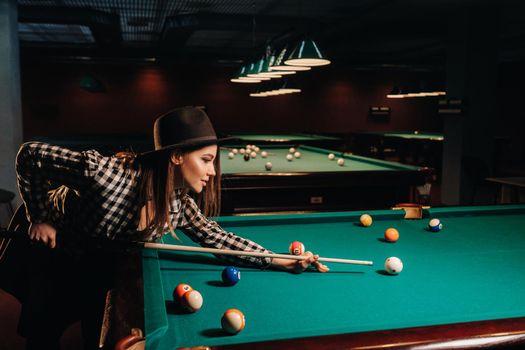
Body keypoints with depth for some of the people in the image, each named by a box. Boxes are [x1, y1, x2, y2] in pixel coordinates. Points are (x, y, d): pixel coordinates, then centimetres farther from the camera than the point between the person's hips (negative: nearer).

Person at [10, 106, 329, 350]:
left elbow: (219, 238, -15)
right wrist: (40, 217, -22)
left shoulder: (179, 205, -21)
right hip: (54, 263, -3)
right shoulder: (104, 171, -38)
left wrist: (280, 261, -21)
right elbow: (30, 155, -25)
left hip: (103, 275, 4)